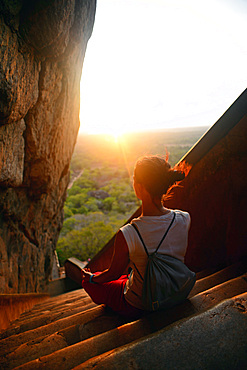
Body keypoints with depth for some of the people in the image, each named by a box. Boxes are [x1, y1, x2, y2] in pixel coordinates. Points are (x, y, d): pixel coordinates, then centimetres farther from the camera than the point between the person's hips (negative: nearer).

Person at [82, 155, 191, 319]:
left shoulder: (127, 235, -34)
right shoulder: (184, 219, -21)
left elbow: (113, 273, -15)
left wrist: (91, 278, 7)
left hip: (137, 308, -5)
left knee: (88, 281, 21)